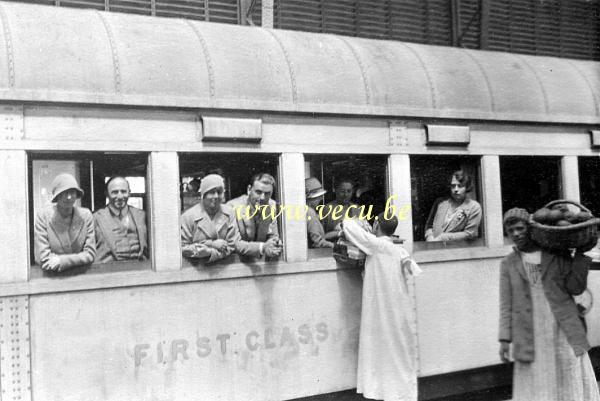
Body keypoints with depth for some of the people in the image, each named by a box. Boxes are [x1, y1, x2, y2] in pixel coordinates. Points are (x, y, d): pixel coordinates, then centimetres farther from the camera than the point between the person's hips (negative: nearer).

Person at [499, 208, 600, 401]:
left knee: (573, 385, 3)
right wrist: (504, 339, -3)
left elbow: (576, 288, -3)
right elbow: (506, 304, 5)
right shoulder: (508, 264, 8)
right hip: (530, 338, 1)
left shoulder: (558, 254, 5)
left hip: (564, 333, 0)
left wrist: (580, 252, -6)